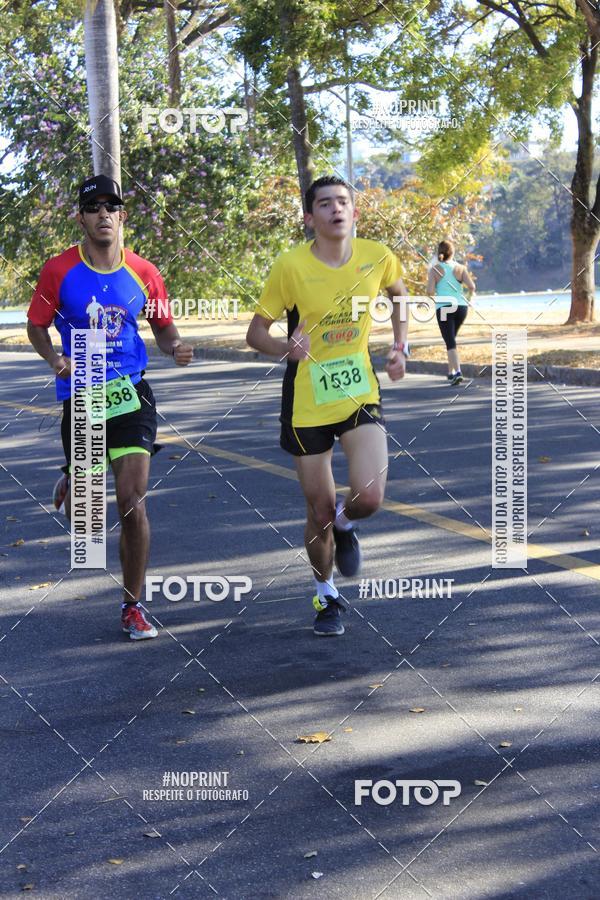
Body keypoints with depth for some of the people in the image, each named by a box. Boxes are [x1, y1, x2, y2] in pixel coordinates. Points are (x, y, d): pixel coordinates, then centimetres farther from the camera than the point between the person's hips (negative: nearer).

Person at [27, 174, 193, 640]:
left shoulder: (144, 274, 0)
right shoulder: (59, 270, -5)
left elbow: (164, 327, 13)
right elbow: (37, 326, 5)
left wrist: (176, 348, -10)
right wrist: (55, 358, -15)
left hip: (131, 392, 0)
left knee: (133, 502, -10)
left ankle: (133, 607, 6)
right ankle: (72, 484, 48)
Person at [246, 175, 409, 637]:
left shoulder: (378, 257, -6)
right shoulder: (291, 266, -14)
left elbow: (399, 293, 18)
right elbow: (256, 332, -8)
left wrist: (400, 346, 6)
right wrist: (287, 348, -29)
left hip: (360, 392, 2)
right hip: (307, 402, -1)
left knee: (369, 498, -17)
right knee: (321, 513, 6)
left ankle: (345, 527, 22)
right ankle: (327, 596, 33)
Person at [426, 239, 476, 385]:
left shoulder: (434, 269, -2)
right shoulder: (460, 268, 3)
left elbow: (430, 292, -10)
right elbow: (471, 286, -8)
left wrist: (432, 292, 13)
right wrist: (471, 296, 14)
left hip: (444, 308, -3)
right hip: (461, 306, 3)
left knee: (450, 342, -4)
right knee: (451, 339, 22)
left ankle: (457, 372, -21)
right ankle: (451, 372, 26)